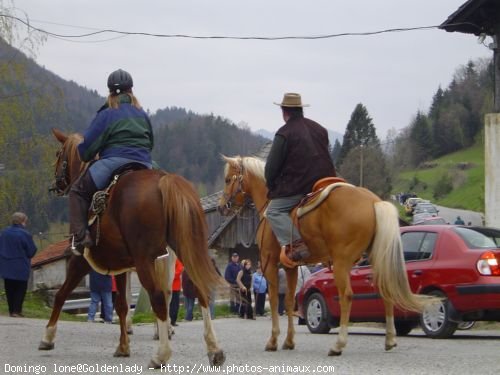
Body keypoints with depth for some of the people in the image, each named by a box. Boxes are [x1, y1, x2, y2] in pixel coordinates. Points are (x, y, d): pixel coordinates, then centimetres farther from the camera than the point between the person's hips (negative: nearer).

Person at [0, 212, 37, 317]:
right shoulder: (25, 234, -16)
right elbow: (31, 252, -10)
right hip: (20, 268, -5)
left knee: (9, 289, 13)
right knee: (20, 289, 5)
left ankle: (11, 310, 16)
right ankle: (16, 310, -2)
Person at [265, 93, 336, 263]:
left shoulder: (284, 133, -8)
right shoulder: (319, 129, 15)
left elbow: (272, 166, -8)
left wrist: (271, 187, 8)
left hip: (297, 185, -7)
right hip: (325, 181, 7)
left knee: (274, 211, -4)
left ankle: (294, 243, -23)